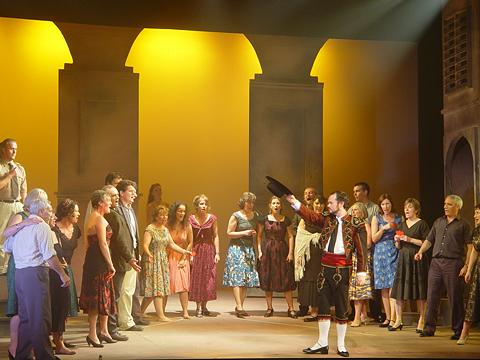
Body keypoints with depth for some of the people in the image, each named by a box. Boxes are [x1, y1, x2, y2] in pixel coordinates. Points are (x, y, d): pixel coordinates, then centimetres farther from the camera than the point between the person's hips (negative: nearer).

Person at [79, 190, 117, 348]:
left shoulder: (92, 218, 17)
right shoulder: (99, 219, -14)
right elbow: (103, 244, -19)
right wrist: (111, 264, -14)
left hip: (92, 259, 10)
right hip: (99, 262, -10)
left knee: (104, 297, 15)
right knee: (98, 297, -5)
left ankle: (103, 331, 23)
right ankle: (92, 334, -1)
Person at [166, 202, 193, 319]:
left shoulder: (187, 226, -1)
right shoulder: (168, 225, -6)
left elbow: (190, 243, 4)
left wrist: (184, 259, -1)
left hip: (182, 258, 1)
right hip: (169, 257, -1)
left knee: (183, 284, -6)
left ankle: (185, 311, -6)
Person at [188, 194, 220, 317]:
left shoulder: (212, 218, 0)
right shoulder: (191, 219, -2)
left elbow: (215, 236, 2)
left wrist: (217, 253, -2)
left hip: (209, 250, 1)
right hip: (196, 251, -1)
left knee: (208, 279, 1)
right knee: (196, 279, 0)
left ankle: (204, 306, 15)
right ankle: (199, 307, 7)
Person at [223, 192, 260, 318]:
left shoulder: (255, 216, 11)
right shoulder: (235, 216, -4)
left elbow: (258, 231, 23)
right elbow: (229, 234, -5)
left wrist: (255, 234, 0)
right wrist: (244, 233, -15)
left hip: (249, 249, 6)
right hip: (236, 249, -5)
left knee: (247, 279, 2)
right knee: (237, 279, -11)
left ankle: (240, 306, 8)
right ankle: (239, 307, -17)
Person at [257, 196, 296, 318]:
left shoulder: (286, 220, 4)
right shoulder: (264, 220, 3)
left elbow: (290, 236, 4)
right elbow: (259, 236, 6)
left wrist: (290, 252, -4)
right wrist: (259, 251, -3)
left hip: (282, 251, 0)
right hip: (267, 251, 1)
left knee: (286, 280, -3)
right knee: (267, 280, 2)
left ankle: (291, 309, 0)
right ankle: (269, 308, 12)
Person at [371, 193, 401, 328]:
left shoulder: (398, 219, 8)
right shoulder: (376, 218, 7)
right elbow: (374, 238, 0)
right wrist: (384, 228, -13)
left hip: (394, 253, -1)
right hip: (380, 253, 1)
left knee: (393, 286, -10)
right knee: (384, 288, 4)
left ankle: (393, 318, -13)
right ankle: (388, 318, 10)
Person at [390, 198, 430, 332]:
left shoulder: (422, 224, -3)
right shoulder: (402, 224, 16)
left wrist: (410, 240, -15)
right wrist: (397, 241, 0)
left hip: (417, 259, -6)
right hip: (403, 259, 6)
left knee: (419, 292, -2)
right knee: (398, 290, 0)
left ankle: (421, 321, 5)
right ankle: (398, 321, 7)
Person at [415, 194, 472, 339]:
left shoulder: (463, 225, 4)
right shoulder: (438, 222, 19)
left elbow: (470, 246, -2)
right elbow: (429, 240, 20)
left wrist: (467, 265, -11)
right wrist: (421, 251, 2)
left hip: (453, 263, -4)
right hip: (436, 262, 5)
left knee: (455, 298, -1)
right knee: (432, 296, 2)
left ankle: (458, 330, 7)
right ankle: (429, 328, 8)